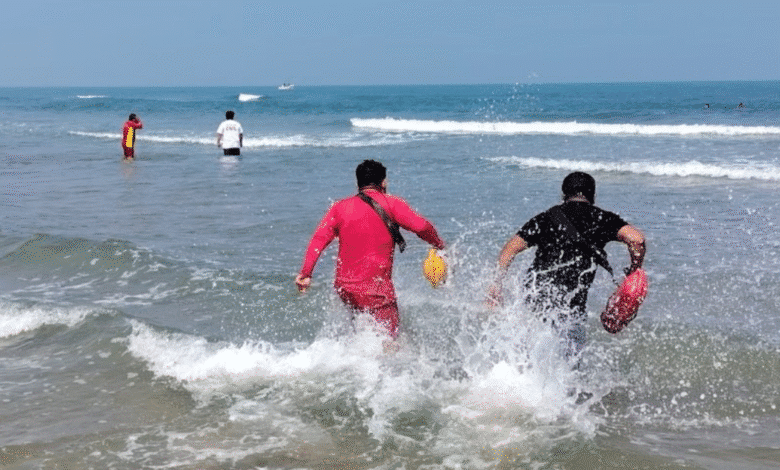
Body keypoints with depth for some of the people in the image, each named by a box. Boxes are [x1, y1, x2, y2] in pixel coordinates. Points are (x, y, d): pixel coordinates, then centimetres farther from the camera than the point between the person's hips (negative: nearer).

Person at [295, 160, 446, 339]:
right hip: (376, 288, -5)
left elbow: (319, 238, 0)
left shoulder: (340, 207, 8)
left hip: (344, 287, 5)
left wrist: (305, 273, -3)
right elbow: (421, 226, -14)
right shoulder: (391, 204, -3)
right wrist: (438, 244, 4)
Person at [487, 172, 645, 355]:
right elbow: (636, 238, -8)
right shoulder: (602, 218, 7)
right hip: (569, 303, -3)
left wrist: (497, 283, 10)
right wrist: (634, 271, 7)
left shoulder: (545, 218, 13)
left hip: (534, 293, 3)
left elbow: (511, 247, 6)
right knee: (575, 349, 16)